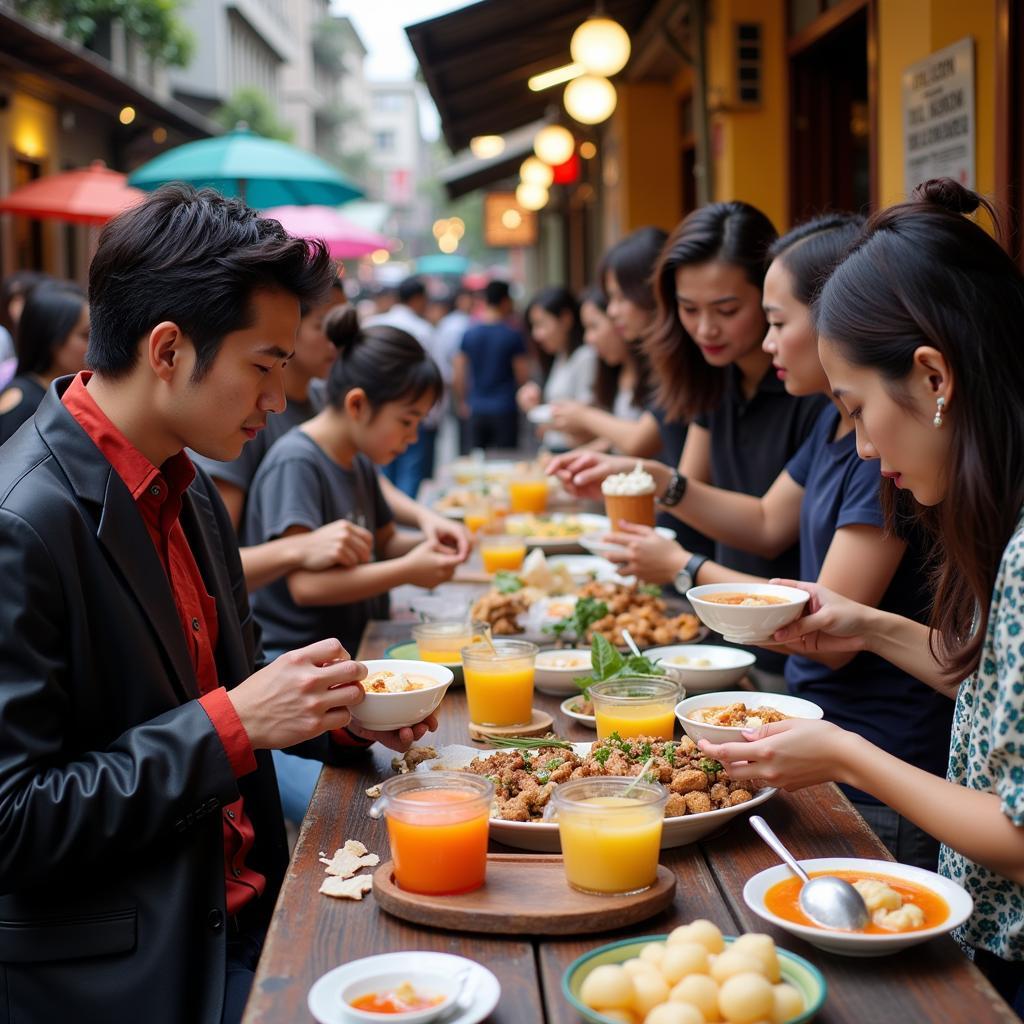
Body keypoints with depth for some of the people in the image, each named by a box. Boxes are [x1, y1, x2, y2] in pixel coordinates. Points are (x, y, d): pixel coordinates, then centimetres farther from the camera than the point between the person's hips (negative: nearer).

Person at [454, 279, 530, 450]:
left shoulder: (469, 334, 2)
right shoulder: (512, 335, -7)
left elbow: (459, 375, 5)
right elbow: (523, 376, -6)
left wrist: (463, 402, 18)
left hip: (476, 410, 3)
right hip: (504, 410, -3)